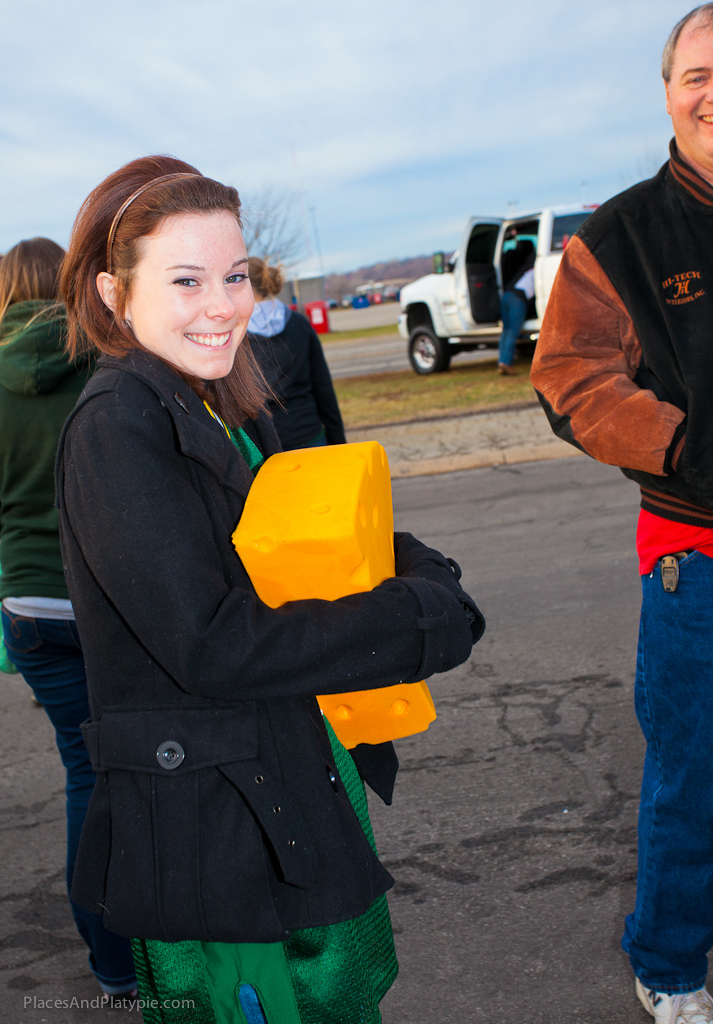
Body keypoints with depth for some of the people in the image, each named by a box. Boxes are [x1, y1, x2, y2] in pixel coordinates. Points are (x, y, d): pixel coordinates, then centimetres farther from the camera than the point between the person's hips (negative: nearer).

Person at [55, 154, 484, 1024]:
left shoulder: (224, 410, 7)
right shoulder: (115, 426, -20)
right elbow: (211, 644, -27)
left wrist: (418, 569, -10)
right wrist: (429, 621, -22)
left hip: (302, 785, 9)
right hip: (208, 831, -9)